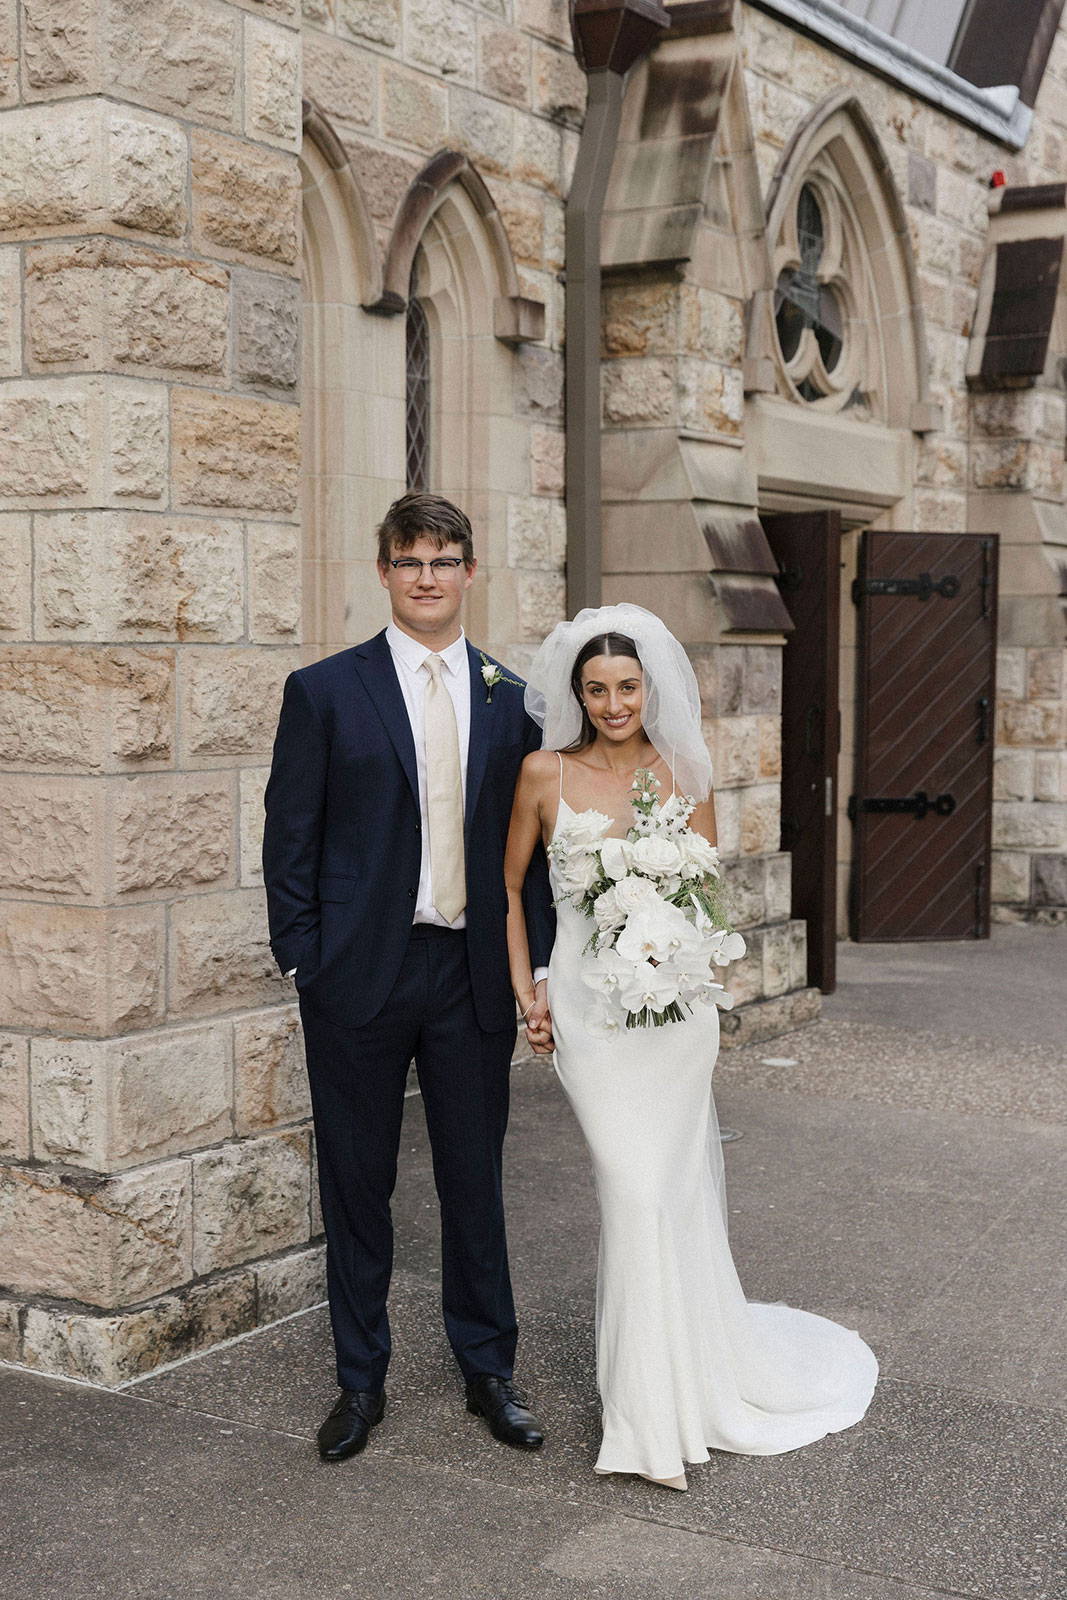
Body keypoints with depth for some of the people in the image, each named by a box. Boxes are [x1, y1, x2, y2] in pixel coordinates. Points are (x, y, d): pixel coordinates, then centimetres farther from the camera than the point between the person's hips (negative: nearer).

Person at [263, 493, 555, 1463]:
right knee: (358, 1184, 9)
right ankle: (361, 1379, 25)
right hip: (361, 976, -2)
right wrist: (305, 964, -8)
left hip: (472, 976, 2)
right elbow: (290, 840, -2)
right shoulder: (325, 691, -2)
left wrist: (538, 971, 3)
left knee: (476, 1181, 12)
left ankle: (489, 1369, 28)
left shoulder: (508, 700, 7)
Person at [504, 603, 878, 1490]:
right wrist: (524, 990, 5)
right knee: (637, 1191, -6)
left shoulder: (685, 775, 2)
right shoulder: (546, 773, -1)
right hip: (588, 1006, -1)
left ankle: (664, 1392, 26)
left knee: (670, 1190, 4)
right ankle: (657, 1409, 9)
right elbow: (511, 883, 10)